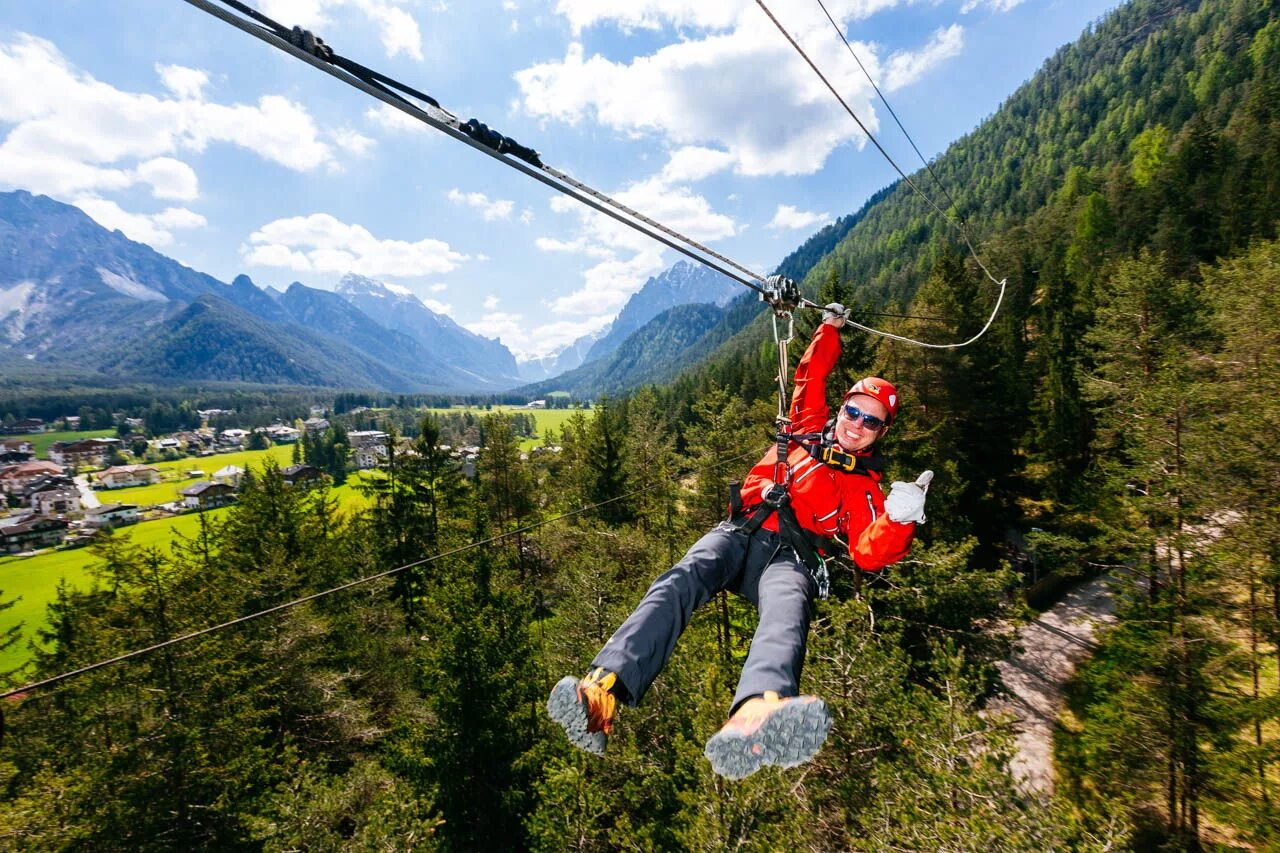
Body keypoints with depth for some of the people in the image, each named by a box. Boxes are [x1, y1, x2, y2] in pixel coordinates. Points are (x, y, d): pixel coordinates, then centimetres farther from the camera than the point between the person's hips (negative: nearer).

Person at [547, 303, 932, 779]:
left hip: (792, 555, -1)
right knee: (683, 579, -31)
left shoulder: (866, 486, 23)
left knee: (788, 607, -38)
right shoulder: (809, 429, 28)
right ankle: (603, 690, -49)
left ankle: (752, 719, -69)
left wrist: (899, 519, -10)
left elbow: (868, 554, 8)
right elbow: (811, 375, 40)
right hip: (742, 532, 2)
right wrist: (830, 328, 46)